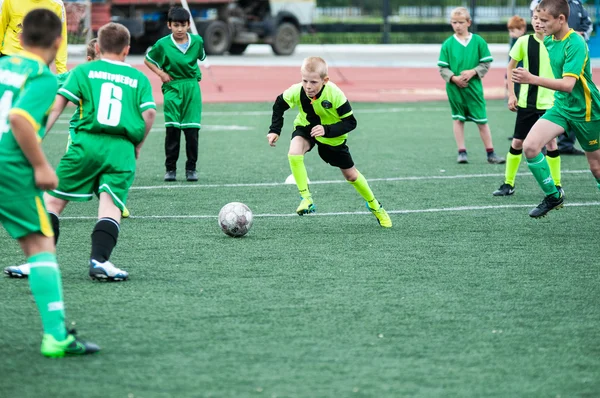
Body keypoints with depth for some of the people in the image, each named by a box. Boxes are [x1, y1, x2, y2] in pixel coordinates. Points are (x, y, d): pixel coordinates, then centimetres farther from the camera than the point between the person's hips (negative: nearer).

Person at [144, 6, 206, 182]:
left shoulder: (197, 41, -1)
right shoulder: (163, 44, -7)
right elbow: (148, 60, 7)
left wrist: (195, 72, 9)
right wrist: (161, 73, -4)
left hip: (192, 88, 1)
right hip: (172, 88, -1)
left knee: (192, 130, 0)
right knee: (172, 129, -1)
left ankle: (191, 168, 11)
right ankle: (170, 169, 8)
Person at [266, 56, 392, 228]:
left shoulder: (335, 94, -35)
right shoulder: (296, 92, -28)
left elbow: (350, 122, -27)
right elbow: (279, 105, -6)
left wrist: (327, 130, -41)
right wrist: (275, 130, -13)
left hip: (332, 136, -1)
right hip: (306, 128, 1)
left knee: (350, 175, 11)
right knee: (294, 153, -32)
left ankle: (374, 206, 36)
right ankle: (306, 199, -20)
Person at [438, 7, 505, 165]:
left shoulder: (478, 41, -2)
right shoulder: (448, 44, 0)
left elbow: (486, 63, 0)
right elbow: (442, 67, 1)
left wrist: (472, 72, -14)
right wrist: (453, 78, -15)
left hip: (474, 87, -1)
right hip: (455, 88, 1)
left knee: (482, 120, 1)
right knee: (458, 119, 8)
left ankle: (490, 153, 7)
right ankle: (462, 152, 15)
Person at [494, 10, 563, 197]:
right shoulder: (524, 42, -3)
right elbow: (511, 67, 8)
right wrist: (511, 94, 2)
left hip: (550, 102, -1)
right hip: (526, 102, 1)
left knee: (551, 143, -1)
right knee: (517, 142, 5)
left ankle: (556, 185, 11)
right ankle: (508, 184, 16)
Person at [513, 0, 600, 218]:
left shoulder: (575, 44, -24)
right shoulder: (549, 40, -1)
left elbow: (568, 84, -35)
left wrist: (533, 79, -45)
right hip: (561, 106, 6)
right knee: (530, 146, -15)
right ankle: (553, 196, 0)